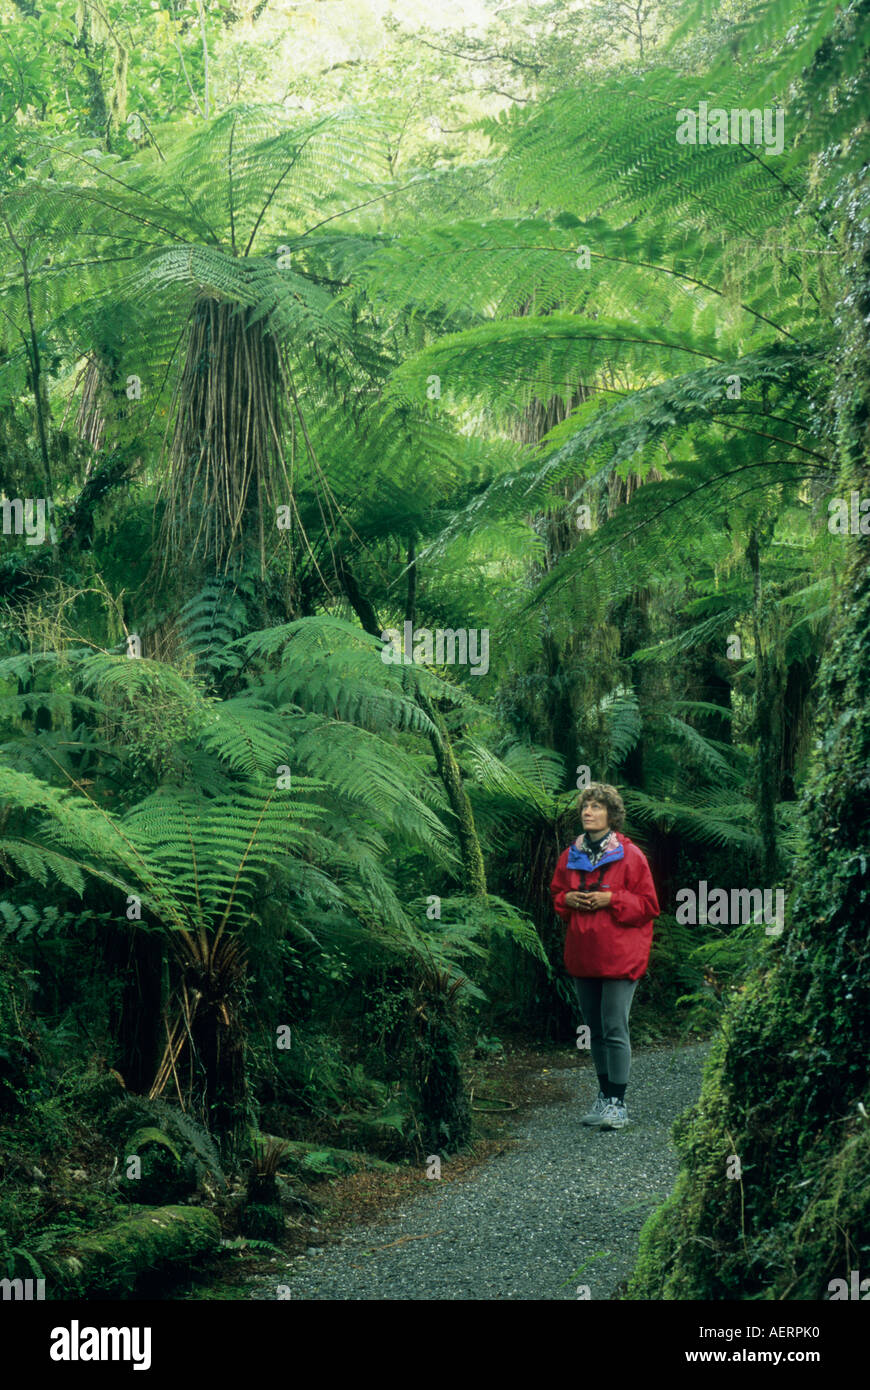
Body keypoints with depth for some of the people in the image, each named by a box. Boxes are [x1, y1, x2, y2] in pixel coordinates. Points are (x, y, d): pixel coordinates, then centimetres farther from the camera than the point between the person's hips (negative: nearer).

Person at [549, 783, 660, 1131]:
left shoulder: (630, 855, -6)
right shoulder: (570, 855, 9)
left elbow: (649, 904, -5)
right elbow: (556, 894, 19)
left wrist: (611, 900, -17)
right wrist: (568, 900, -3)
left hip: (619, 955, -6)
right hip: (582, 955, 6)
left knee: (615, 1028, -7)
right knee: (595, 1029, 14)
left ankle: (617, 1103, 1)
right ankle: (604, 1095, 25)